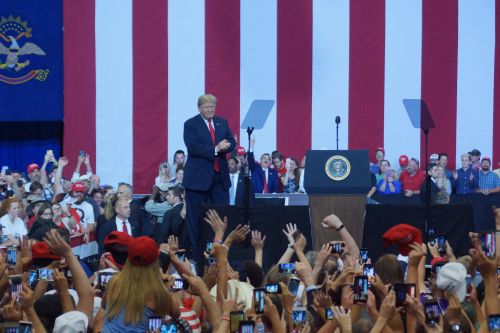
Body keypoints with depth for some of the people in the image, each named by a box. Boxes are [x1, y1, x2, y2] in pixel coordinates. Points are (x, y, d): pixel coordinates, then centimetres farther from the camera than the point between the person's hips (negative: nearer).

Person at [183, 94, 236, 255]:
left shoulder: (222, 123, 13)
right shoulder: (190, 124, -3)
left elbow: (232, 143, 8)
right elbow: (193, 147, -15)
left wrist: (224, 147, -15)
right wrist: (215, 149, -20)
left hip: (220, 176, 4)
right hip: (198, 177, -4)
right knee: (196, 217, 1)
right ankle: (196, 252, 8)